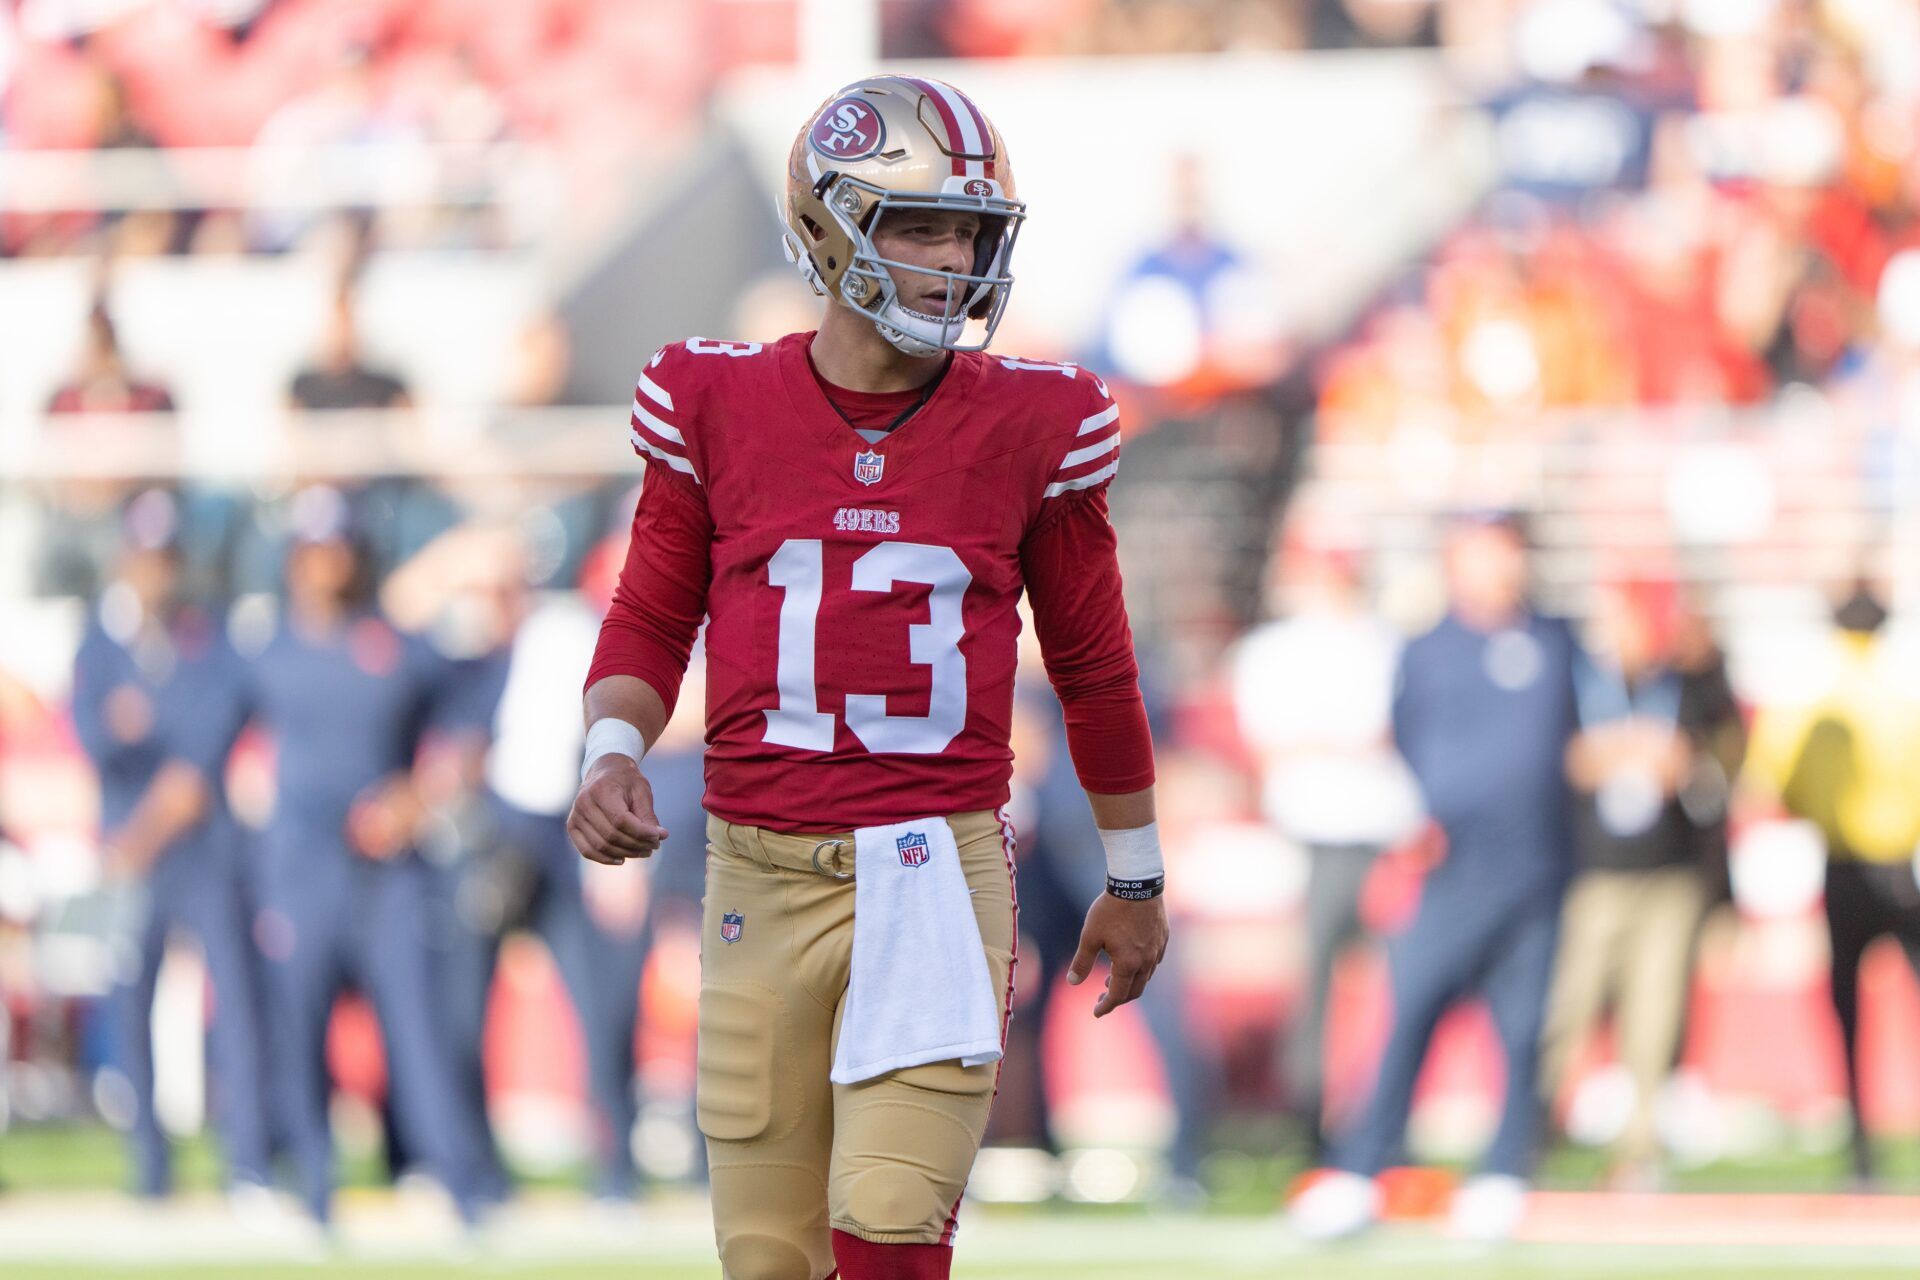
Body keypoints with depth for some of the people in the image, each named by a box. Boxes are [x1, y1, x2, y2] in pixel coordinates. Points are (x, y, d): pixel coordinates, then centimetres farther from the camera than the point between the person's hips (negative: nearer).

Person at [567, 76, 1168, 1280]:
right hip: (763, 872, 1)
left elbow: (1092, 661, 12)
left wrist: (1135, 876, 20)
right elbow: (652, 625, 12)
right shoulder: (720, 405, 1)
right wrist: (613, 755, -8)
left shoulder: (1029, 425, 1)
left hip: (938, 869, -1)